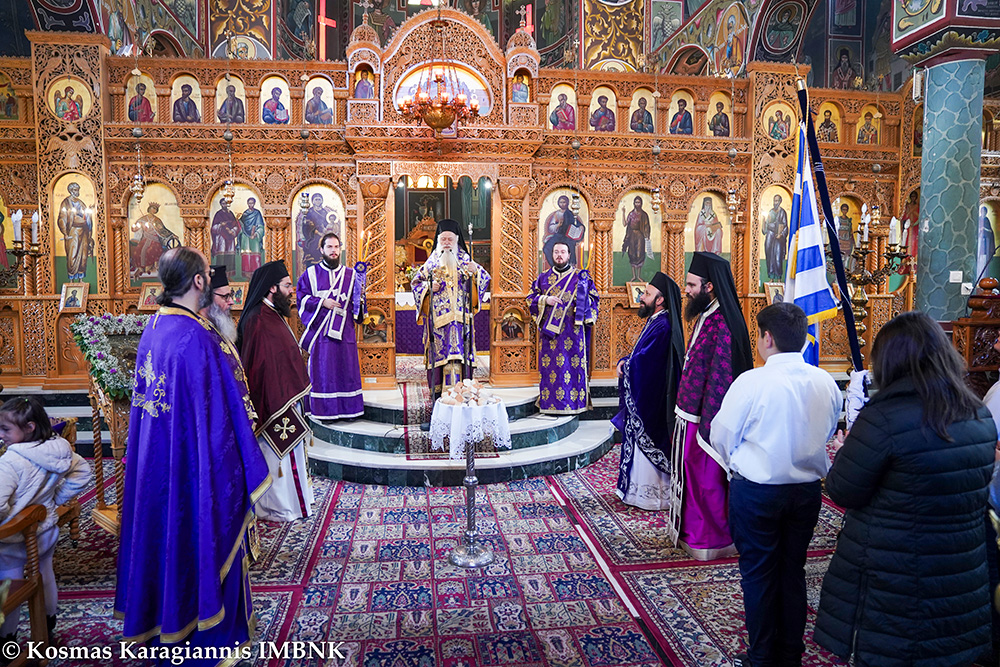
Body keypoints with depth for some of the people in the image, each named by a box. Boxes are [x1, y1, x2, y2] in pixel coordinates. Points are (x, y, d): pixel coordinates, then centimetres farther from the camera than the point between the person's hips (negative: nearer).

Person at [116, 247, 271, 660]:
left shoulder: (154, 327, 1)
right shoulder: (197, 338, -27)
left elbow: (146, 395, 11)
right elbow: (218, 413, -24)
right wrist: (247, 468, -15)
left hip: (156, 459, 9)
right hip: (197, 465, -9)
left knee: (166, 531, 22)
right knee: (204, 537, 8)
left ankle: (165, 622, 43)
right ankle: (208, 637, 27)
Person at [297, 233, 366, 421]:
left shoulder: (351, 274, 12)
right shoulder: (311, 274, 7)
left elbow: (357, 303, 13)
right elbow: (302, 297, 2)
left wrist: (360, 297, -10)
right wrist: (322, 302, -11)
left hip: (344, 331, 2)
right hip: (320, 331, -2)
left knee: (346, 368, 3)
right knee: (322, 370, -2)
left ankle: (348, 408, 11)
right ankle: (324, 410, 4)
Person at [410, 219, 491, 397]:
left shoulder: (465, 261, 11)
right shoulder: (432, 262, 11)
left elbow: (485, 280, 9)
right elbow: (416, 283, 14)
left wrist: (475, 271, -12)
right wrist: (429, 286, -5)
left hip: (460, 316, 0)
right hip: (438, 316, 0)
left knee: (459, 350, -7)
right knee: (440, 352, -4)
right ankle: (438, 390, 2)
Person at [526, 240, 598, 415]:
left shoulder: (580, 276, 8)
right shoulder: (543, 277, 14)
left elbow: (592, 297, 6)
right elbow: (531, 299, 12)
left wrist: (581, 300, -15)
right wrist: (545, 300, -6)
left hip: (572, 328, -2)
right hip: (549, 328, 2)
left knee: (573, 363, -4)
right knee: (549, 365, 0)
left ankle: (574, 403, 3)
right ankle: (549, 404, 6)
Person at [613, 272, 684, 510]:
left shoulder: (662, 327, -21)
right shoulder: (655, 321, 12)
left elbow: (642, 361, -24)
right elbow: (642, 355, 15)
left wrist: (624, 364, -6)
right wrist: (626, 362, -4)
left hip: (651, 398, -10)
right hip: (643, 395, 10)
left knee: (647, 443, 0)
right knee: (642, 442, 16)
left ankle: (650, 494, 12)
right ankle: (644, 490, 28)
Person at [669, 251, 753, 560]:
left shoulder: (722, 325, -23)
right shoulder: (706, 317, 8)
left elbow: (719, 382, -24)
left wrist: (705, 429, -22)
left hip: (705, 420, -10)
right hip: (691, 415, 10)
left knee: (706, 481, 6)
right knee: (690, 475, 20)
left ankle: (711, 541, 25)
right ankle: (691, 532, 37)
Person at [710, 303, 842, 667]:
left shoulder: (751, 382, -20)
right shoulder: (827, 384, -4)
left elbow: (722, 437, -11)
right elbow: (827, 434, 10)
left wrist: (736, 465, 9)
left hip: (757, 491, -5)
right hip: (808, 489, 5)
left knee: (758, 573, 11)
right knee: (793, 570, 18)